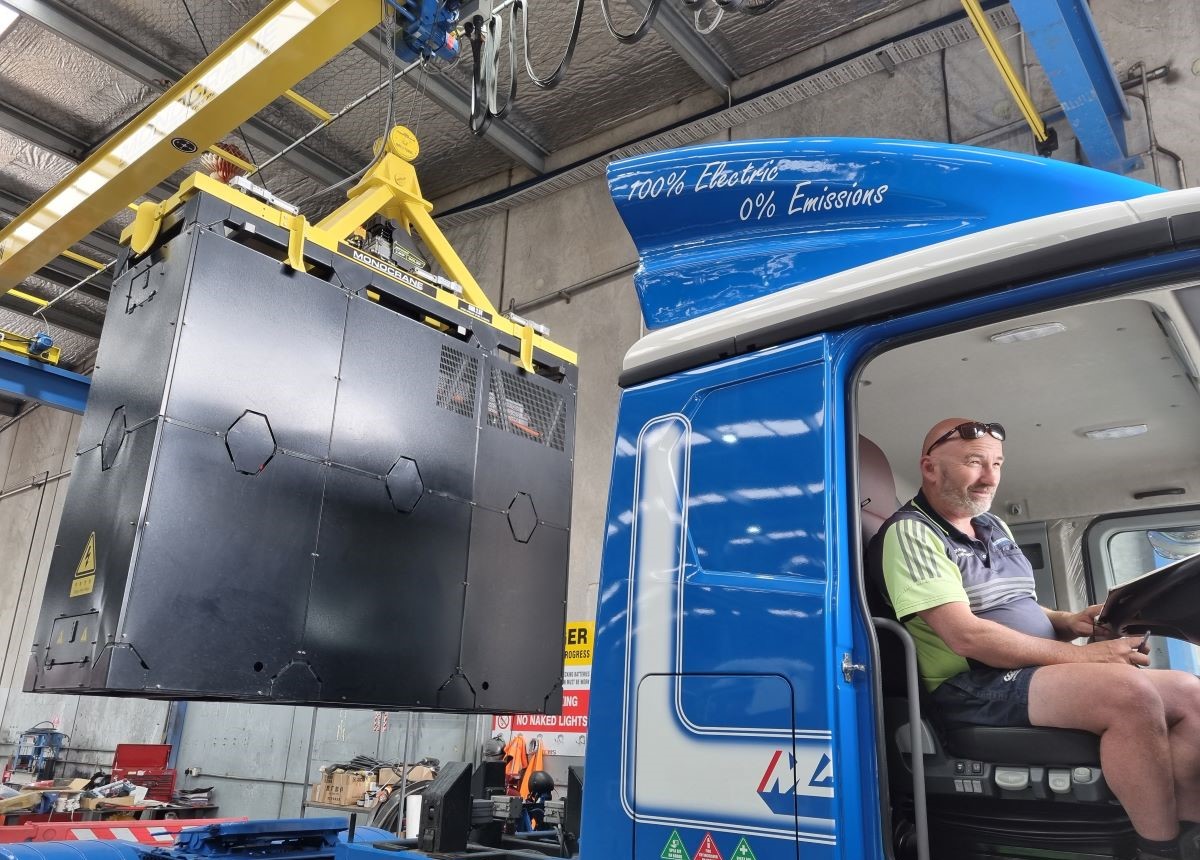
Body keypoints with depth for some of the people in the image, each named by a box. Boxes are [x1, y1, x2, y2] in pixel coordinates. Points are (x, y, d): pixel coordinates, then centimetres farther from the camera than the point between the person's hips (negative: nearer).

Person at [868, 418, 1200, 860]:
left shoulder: (995, 526, 19)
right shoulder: (912, 533, -11)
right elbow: (966, 636, -20)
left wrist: (1068, 622, 1)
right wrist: (1083, 656, -17)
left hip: (1039, 672, 9)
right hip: (973, 689, -9)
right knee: (1130, 694, -29)